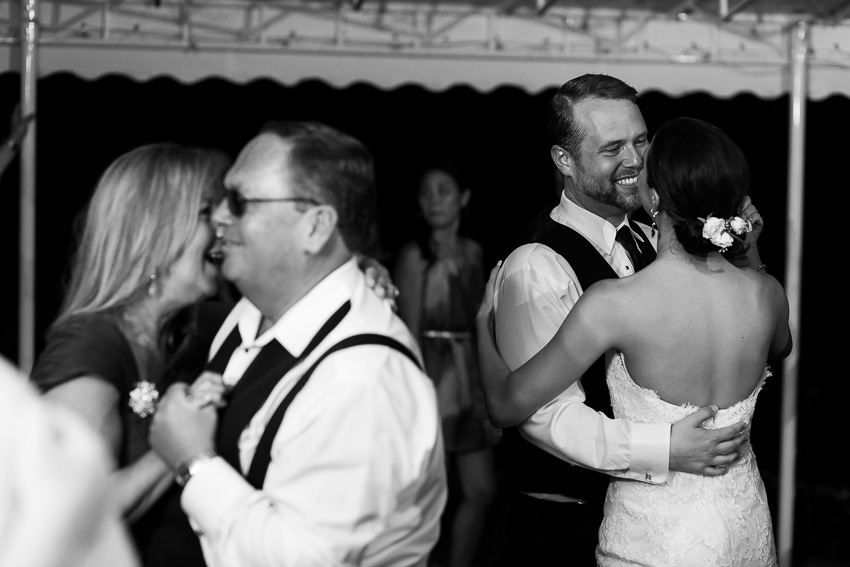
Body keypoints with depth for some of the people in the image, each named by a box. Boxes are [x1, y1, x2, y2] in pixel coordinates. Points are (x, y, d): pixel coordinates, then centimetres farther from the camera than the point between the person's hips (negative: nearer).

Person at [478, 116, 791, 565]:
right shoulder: (768, 293, -10)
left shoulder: (612, 304, -25)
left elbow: (508, 404, -16)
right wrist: (751, 254, 25)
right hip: (748, 527, 5)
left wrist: (485, 321, 2)